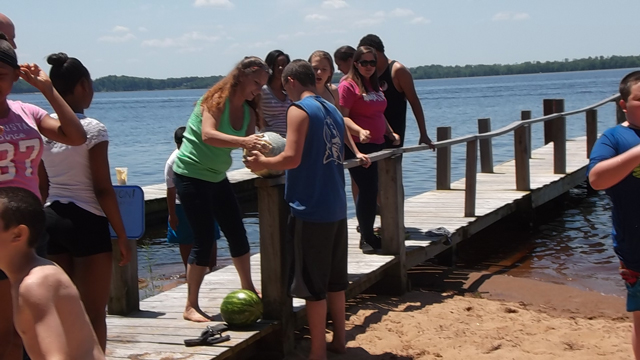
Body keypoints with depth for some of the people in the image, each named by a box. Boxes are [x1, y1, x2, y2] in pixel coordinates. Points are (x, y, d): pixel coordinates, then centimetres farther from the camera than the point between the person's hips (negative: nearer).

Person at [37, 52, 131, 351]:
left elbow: (42, 187, 12)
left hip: (53, 220, 6)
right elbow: (103, 189, -13)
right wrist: (122, 235, -6)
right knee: (94, 314, 1)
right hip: (87, 222, -6)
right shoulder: (92, 129, -12)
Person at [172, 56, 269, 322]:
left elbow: (249, 148, -4)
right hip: (192, 175, -8)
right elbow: (208, 135, -34)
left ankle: (248, 289, 30)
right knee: (204, 240, -9)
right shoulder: (217, 100, -17)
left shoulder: (249, 111, 5)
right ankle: (191, 307, -1)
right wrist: (243, 142, -48)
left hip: (217, 177, 8)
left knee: (237, 234, 13)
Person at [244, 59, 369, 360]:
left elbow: (292, 158, -19)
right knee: (335, 278, 17)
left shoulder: (299, 110, -11)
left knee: (313, 283, -1)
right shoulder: (332, 110, 13)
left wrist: (261, 163, -5)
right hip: (337, 209, 8)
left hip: (310, 209, -8)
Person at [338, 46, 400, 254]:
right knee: (368, 190, -6)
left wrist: (391, 133, 15)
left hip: (377, 145, 8)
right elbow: (343, 118, -16)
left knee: (372, 191, 11)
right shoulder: (348, 85, -9)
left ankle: (368, 233, 21)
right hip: (359, 146, -8)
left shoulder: (374, 85, 17)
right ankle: (366, 238, 5)